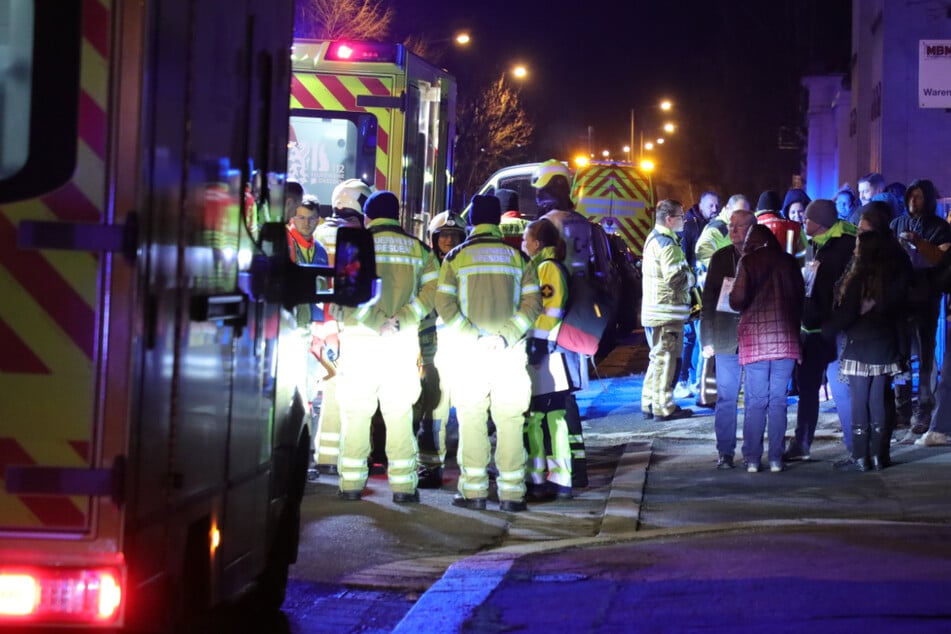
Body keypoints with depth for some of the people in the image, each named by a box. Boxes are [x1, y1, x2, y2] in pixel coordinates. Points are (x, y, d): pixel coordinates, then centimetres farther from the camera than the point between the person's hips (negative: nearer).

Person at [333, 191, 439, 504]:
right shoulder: (418, 249, 9)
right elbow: (431, 290, -4)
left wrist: (378, 322, -13)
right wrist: (400, 320, -11)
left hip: (360, 339, -2)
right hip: (402, 343, 2)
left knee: (355, 414, 4)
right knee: (400, 416, 5)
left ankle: (351, 483, 4)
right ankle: (403, 485, 2)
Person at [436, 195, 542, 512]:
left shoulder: (456, 257, 3)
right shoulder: (517, 257, 5)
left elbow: (444, 303, -6)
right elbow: (532, 303, -4)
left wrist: (471, 335, -9)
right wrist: (507, 335, -9)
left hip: (470, 351, -1)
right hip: (510, 353, 1)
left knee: (471, 420, 5)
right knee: (510, 422, 3)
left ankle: (473, 490, 4)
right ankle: (511, 492, 2)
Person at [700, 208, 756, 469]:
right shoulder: (720, 258, 7)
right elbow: (709, 300, 8)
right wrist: (707, 339, 3)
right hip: (726, 340, 1)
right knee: (726, 398, 2)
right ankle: (725, 452, 6)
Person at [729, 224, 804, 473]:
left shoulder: (748, 261, -1)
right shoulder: (789, 262, 8)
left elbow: (738, 300, -10)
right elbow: (800, 298, 10)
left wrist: (731, 296, 12)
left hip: (755, 338, -2)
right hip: (785, 338, 2)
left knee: (755, 401, 2)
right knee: (778, 400, 5)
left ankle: (752, 459, 1)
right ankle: (776, 459, 3)